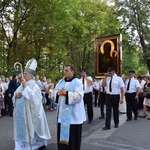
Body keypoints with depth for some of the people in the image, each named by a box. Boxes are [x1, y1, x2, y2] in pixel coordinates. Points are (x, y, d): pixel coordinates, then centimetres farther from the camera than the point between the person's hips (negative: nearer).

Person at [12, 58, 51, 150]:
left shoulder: (35, 86, -9)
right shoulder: (21, 86, 13)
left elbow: (33, 97, -25)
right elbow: (14, 98, 15)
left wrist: (25, 87, -25)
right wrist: (16, 95, -9)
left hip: (30, 114, -7)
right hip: (20, 114, 7)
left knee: (31, 131, 1)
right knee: (22, 131, 13)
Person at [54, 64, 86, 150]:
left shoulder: (77, 82, -9)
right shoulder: (61, 81, 11)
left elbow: (78, 96, -19)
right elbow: (54, 92, 12)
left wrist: (66, 93, -25)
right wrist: (58, 93, -10)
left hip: (73, 115, -6)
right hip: (62, 114, 6)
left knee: (73, 136, 3)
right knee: (62, 134, 13)